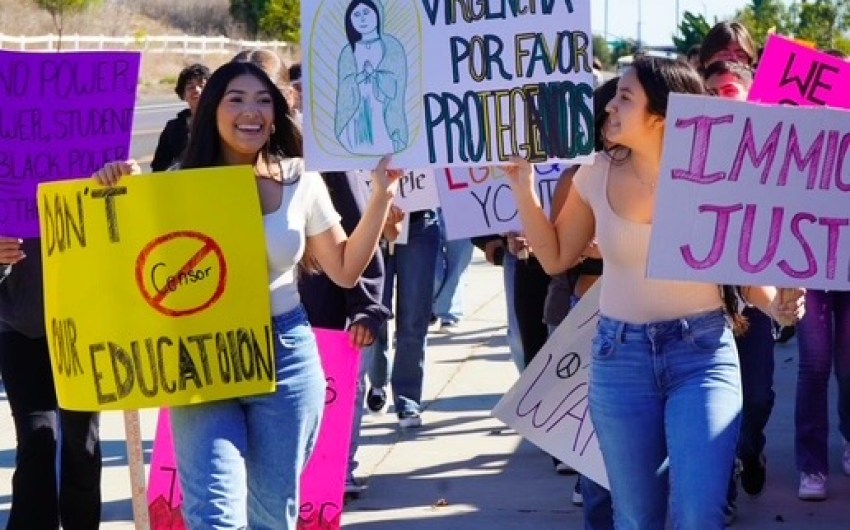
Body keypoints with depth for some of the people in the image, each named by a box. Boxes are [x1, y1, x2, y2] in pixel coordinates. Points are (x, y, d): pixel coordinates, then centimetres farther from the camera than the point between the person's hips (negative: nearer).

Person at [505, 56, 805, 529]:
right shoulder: (596, 177, 0)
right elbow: (556, 257, 12)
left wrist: (776, 303, -22)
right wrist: (524, 186, 4)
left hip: (703, 353, -3)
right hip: (619, 357, 3)